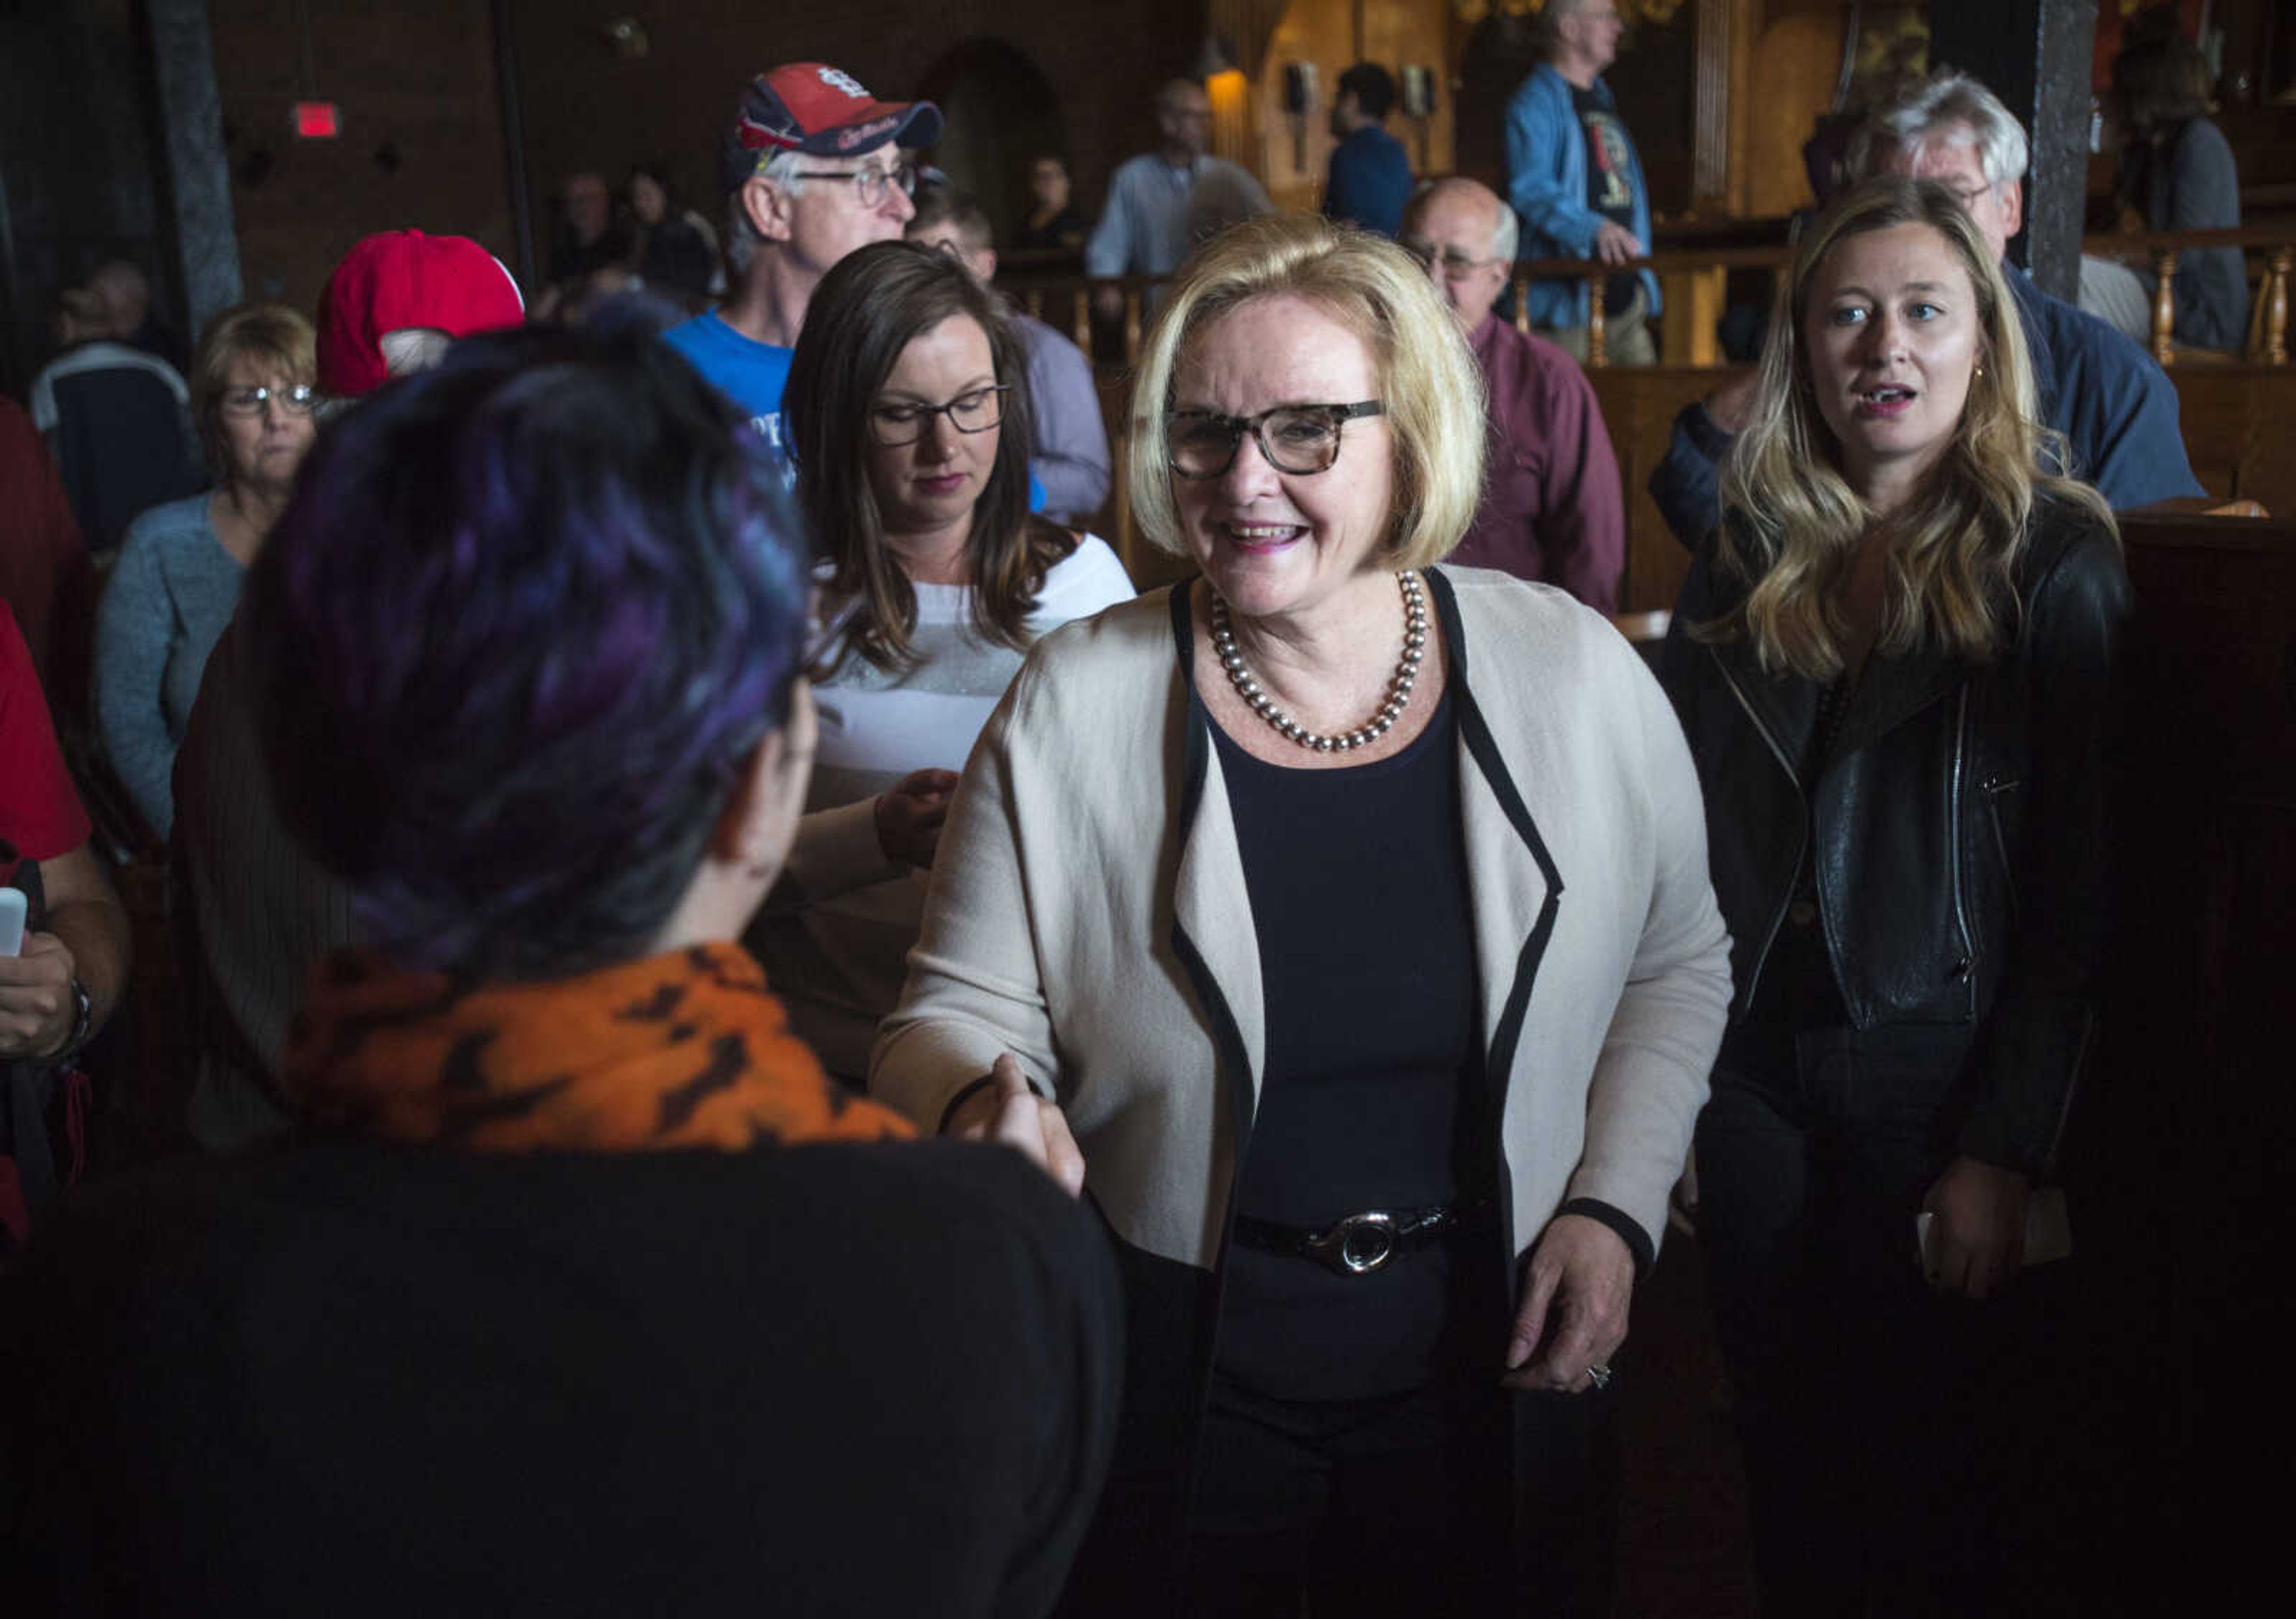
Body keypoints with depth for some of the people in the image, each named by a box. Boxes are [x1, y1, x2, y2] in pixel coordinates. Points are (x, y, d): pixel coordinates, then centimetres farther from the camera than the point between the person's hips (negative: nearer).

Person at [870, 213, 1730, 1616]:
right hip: (1174, 1374, -1)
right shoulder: (1075, 709, -13)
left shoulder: (1574, 675, -8)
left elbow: (1675, 965, 6)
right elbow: (956, 1020, -6)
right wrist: (984, 1106, -28)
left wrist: (1613, 1206, -4)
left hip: (1493, 1357, 2)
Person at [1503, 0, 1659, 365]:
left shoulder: (1602, 99, 22)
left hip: (1624, 292, 9)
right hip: (1569, 298, -9)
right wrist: (1593, 229, -36)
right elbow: (1530, 191, -22)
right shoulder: (1535, 103, -8)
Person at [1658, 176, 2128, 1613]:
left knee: (1940, 1471, 12)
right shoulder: (1748, 560, 6)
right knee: (1788, 1449, 17)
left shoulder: (2052, 564, -6)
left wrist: (2005, 1152, -13)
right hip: (1753, 1068, 4)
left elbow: (2078, 893, -9)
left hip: (1932, 1082, -3)